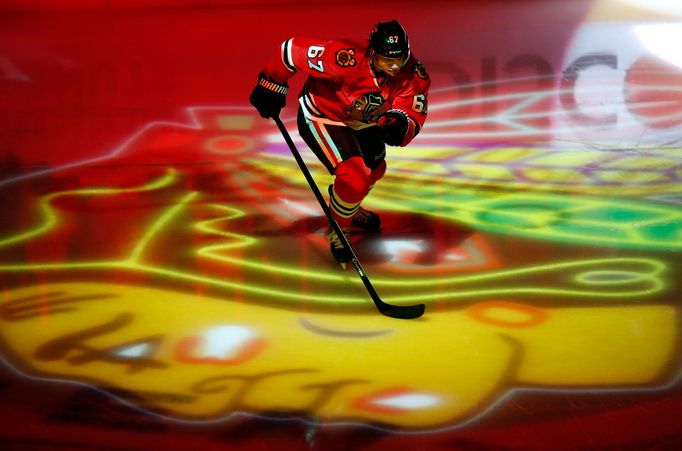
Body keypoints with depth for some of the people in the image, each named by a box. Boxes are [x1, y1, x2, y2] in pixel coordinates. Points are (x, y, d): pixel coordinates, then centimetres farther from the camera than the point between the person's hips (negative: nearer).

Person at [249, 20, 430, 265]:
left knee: (374, 169, 25)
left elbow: (413, 116, -25)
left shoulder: (414, 75, -22)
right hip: (322, 116, -7)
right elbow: (294, 48, -30)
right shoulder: (347, 59, -38)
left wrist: (400, 124, -49)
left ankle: (348, 208, 58)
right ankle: (338, 230, 9)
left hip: (361, 120, 7)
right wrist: (271, 86, -17)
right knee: (355, 178, -22)